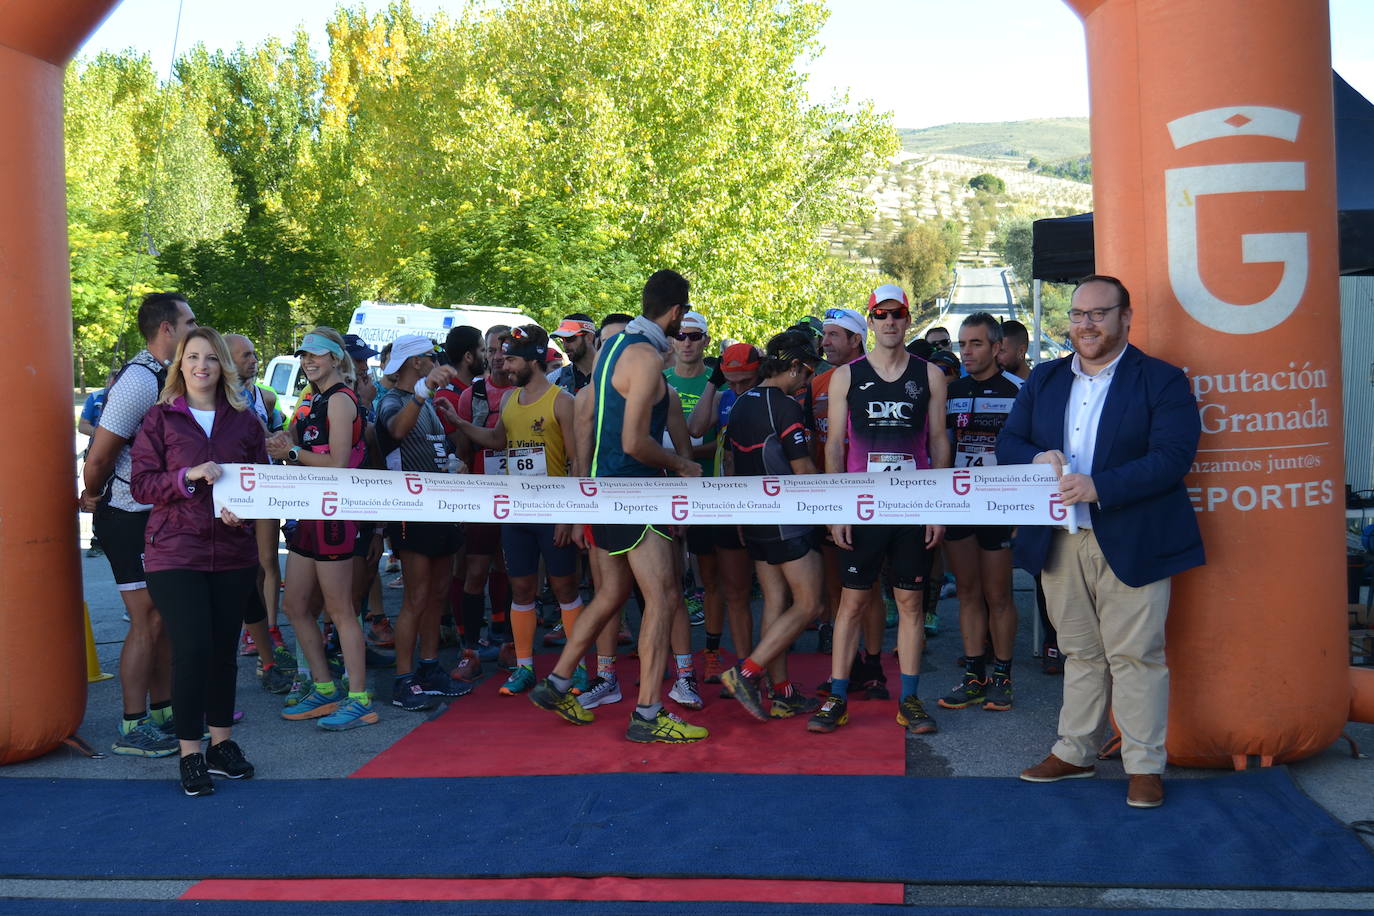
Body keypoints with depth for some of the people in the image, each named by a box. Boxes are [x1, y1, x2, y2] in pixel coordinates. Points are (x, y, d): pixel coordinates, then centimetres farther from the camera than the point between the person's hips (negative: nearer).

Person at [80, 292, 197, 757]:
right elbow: (98, 458, -17)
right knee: (147, 622, -4)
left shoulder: (166, 377, 9)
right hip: (130, 518, -9)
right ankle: (133, 728, 6)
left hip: (159, 514, 9)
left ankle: (163, 711, 25)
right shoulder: (139, 380, -20)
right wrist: (91, 498, -1)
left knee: (165, 617, 14)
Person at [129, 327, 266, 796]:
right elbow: (140, 483, -3)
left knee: (224, 648, 9)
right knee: (192, 648, -9)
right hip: (174, 551, -3)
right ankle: (190, 754, 4)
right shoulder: (160, 417, 1)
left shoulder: (245, 420, 8)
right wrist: (188, 476, -18)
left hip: (233, 551, 3)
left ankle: (221, 743, 23)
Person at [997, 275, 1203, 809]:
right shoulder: (1043, 380, 12)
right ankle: (1074, 753, 27)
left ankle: (1144, 765, 11)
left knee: (1135, 656, 0)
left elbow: (1172, 457, -15)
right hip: (1060, 544, 5)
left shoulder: (1162, 381, -5)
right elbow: (1007, 442, 11)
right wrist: (1036, 458, -13)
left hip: (1132, 544, -5)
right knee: (1079, 653, 16)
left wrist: (1098, 486, -25)